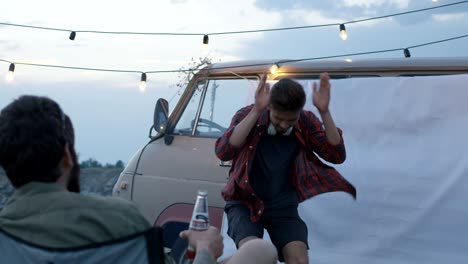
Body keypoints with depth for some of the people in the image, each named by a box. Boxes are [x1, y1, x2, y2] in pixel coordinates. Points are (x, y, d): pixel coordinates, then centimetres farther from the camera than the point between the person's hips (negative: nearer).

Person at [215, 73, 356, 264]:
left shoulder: (306, 122, -6)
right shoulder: (248, 115, -14)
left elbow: (337, 155, -15)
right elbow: (223, 152, -30)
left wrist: (324, 112, -26)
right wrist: (256, 112, -36)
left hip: (283, 206, 3)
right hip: (245, 202, -2)